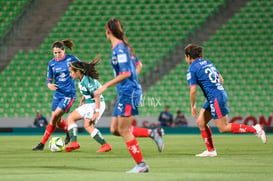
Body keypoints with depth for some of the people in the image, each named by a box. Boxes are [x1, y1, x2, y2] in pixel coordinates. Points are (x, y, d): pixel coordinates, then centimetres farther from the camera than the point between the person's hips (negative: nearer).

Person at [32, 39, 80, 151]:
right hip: (58, 93, 5)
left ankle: (42, 144, -9)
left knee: (54, 117, -14)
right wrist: (49, 85, -14)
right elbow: (48, 80, 8)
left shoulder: (71, 59, -7)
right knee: (57, 121, 7)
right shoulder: (51, 63, 3)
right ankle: (69, 132, 39)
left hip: (69, 94, -5)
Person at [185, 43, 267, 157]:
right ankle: (210, 150, 11)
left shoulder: (192, 69, -7)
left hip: (215, 98, -9)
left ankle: (254, 129, -9)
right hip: (221, 93, 9)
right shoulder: (208, 63, 17)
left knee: (223, 128, -6)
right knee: (200, 122, 11)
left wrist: (192, 106, 1)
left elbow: (193, 90, -12)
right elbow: (221, 80, 20)